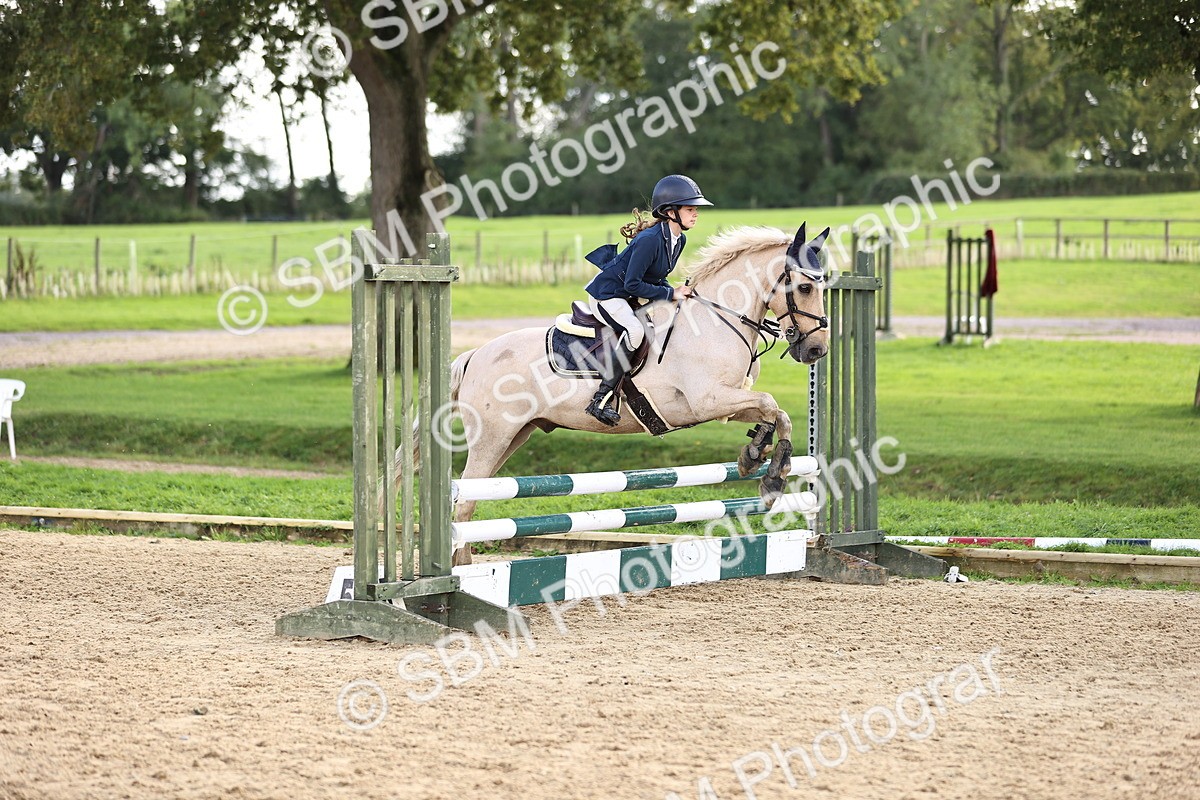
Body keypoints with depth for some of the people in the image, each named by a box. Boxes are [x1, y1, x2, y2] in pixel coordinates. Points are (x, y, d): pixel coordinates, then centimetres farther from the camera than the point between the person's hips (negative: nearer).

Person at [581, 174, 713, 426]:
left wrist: (676, 292, -7)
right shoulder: (650, 240, -27)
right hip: (608, 294, -10)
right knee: (634, 330, -34)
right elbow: (632, 284, -27)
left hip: (631, 298, 10)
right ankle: (601, 400, -33)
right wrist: (671, 294, -23)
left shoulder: (679, 240, 1)